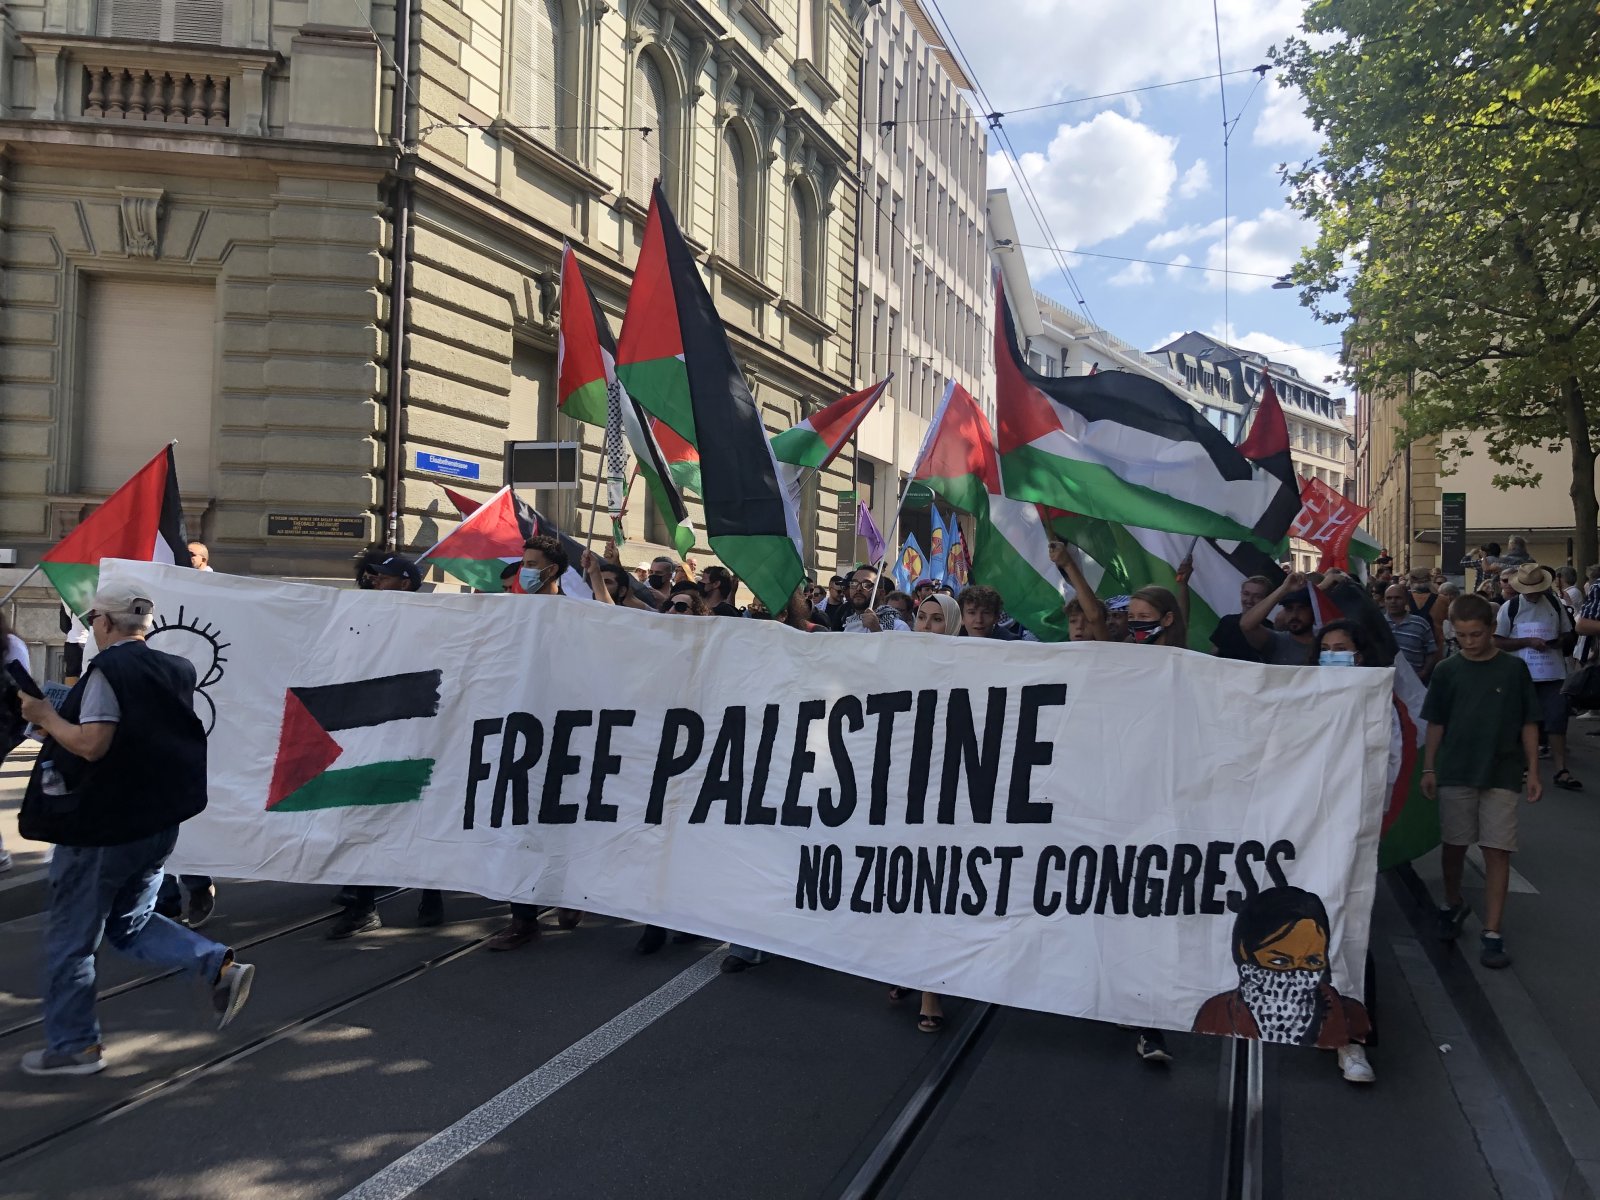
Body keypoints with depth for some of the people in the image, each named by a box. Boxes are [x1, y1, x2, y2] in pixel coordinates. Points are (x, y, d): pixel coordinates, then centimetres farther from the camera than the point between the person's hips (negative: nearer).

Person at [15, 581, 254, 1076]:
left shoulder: (108, 670, -16)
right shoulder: (173, 669, 7)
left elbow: (92, 744, -24)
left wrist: (45, 715, -9)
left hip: (103, 824, -7)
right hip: (159, 820, 8)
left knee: (70, 936, 9)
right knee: (130, 923, 20)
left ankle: (71, 1045, 19)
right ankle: (219, 966, 1)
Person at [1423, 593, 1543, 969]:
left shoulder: (1514, 668, -1)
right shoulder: (1447, 670, 0)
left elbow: (1528, 724, 3)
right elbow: (1435, 723, 6)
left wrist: (1533, 772, 0)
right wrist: (1429, 769, 4)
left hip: (1502, 775, -1)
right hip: (1455, 773, 1)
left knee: (1498, 852, -2)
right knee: (1453, 846, 10)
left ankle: (1493, 934, 2)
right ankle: (1453, 905, 34)